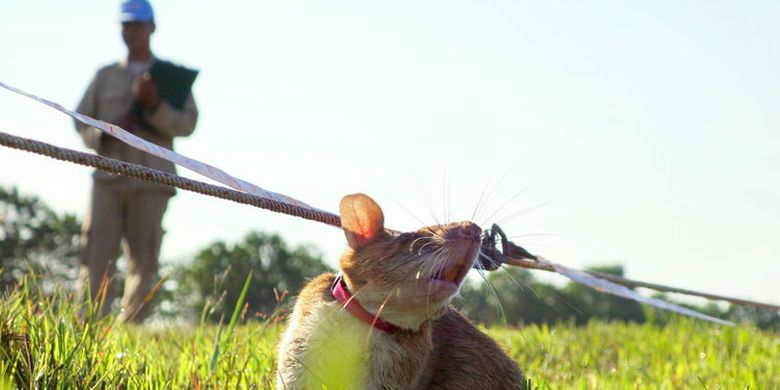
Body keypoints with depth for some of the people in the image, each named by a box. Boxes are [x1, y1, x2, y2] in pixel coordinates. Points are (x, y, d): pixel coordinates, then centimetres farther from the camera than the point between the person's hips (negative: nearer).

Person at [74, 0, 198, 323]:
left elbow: (187, 124, 2)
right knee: (97, 251, -10)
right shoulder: (106, 76, 18)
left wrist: (155, 106, -15)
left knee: (143, 259, -3)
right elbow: (81, 121, 17)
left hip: (151, 178, -1)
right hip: (108, 176, 1)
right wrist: (103, 134, -4)